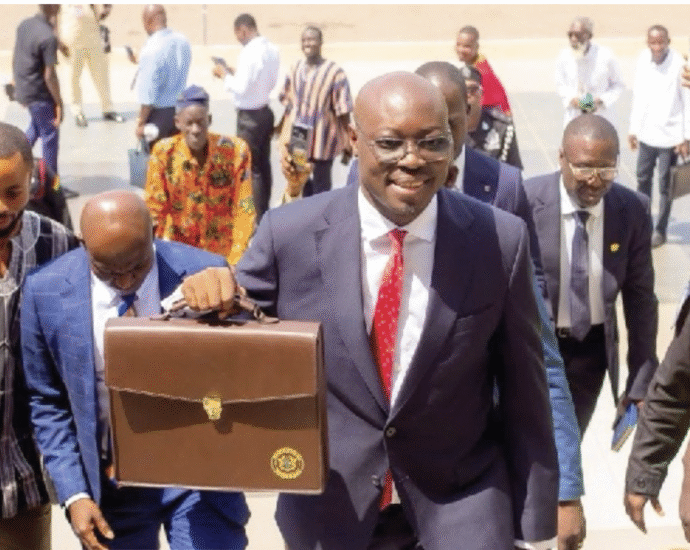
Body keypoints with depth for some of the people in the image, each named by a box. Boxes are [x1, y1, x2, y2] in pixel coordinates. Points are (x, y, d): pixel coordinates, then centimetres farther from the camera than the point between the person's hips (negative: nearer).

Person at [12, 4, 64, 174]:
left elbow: (15, 59, 11)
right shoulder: (48, 37, -24)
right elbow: (49, 75, -22)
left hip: (23, 89, 8)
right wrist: (59, 103, -15)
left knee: (36, 125, 28)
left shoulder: (24, 25, 1)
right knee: (50, 134, 6)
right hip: (40, 94, -8)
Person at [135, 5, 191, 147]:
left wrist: (141, 122, -11)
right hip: (180, 109, 7)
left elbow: (148, 93, -20)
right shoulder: (183, 42, 0)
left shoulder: (150, 50, -21)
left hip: (158, 114, -7)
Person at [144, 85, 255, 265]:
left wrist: (235, 261, -14)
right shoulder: (163, 152, -9)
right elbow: (154, 209, -3)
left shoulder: (236, 151, -11)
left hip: (223, 252, 0)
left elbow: (244, 209, -9)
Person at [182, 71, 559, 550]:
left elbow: (523, 388, -3)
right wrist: (213, 296, -23)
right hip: (330, 510, 1)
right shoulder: (289, 234, -11)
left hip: (461, 502, -1)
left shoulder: (500, 239, -10)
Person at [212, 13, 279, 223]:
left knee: (251, 168, 1)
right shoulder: (271, 49, 4)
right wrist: (236, 74, 11)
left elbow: (241, 89, -24)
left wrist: (225, 75, -7)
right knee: (263, 165, 18)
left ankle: (257, 220, 7)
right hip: (265, 112, 9)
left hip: (250, 117, -9)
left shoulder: (250, 52, -22)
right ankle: (263, 213, 29)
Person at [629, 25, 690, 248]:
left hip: (669, 135, -5)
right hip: (647, 134, 5)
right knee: (643, 179, 15)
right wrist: (633, 129, 10)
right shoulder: (642, 60, 1)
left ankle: (660, 230, 15)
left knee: (665, 185, 4)